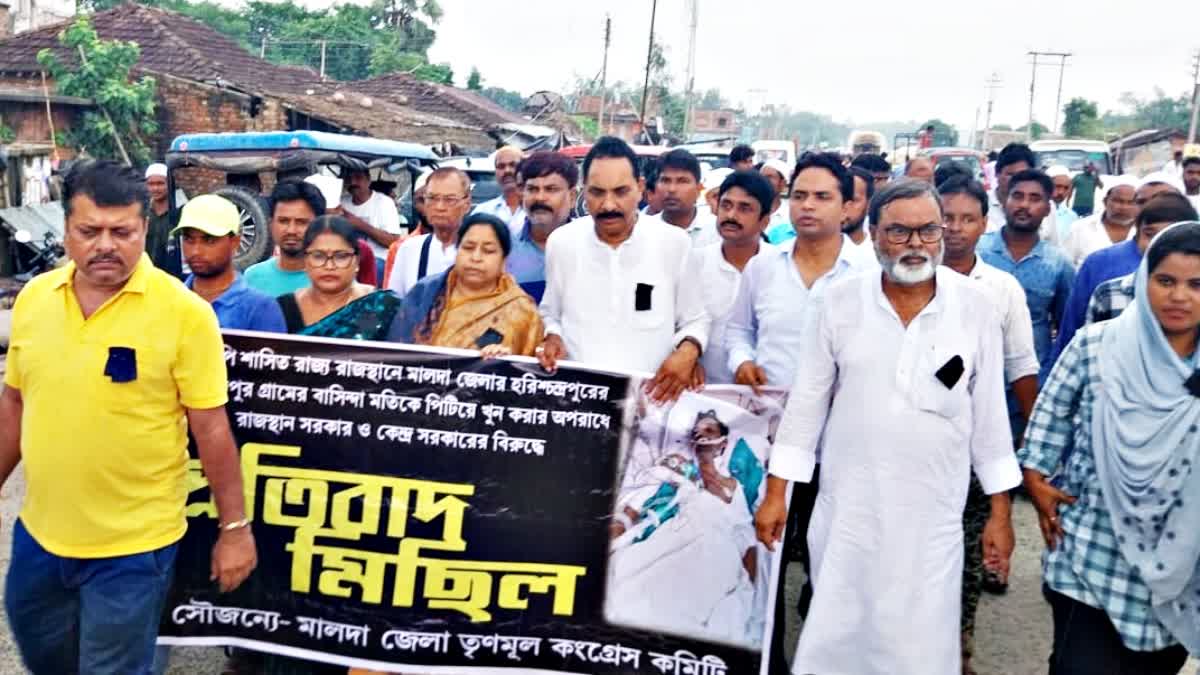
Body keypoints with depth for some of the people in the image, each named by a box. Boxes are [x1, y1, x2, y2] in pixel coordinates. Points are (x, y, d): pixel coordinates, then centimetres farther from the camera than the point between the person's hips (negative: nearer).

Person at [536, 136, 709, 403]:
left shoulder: (675, 243, -1)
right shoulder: (561, 242, 4)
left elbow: (695, 320, 9)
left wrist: (688, 351, -9)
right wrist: (553, 337, -1)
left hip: (652, 395, 0)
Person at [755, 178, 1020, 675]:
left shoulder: (975, 306, -3)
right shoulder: (839, 302, -4)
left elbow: (990, 411, 3)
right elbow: (806, 402, 1)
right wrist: (775, 492, 1)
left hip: (932, 515, 0)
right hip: (846, 509, 0)